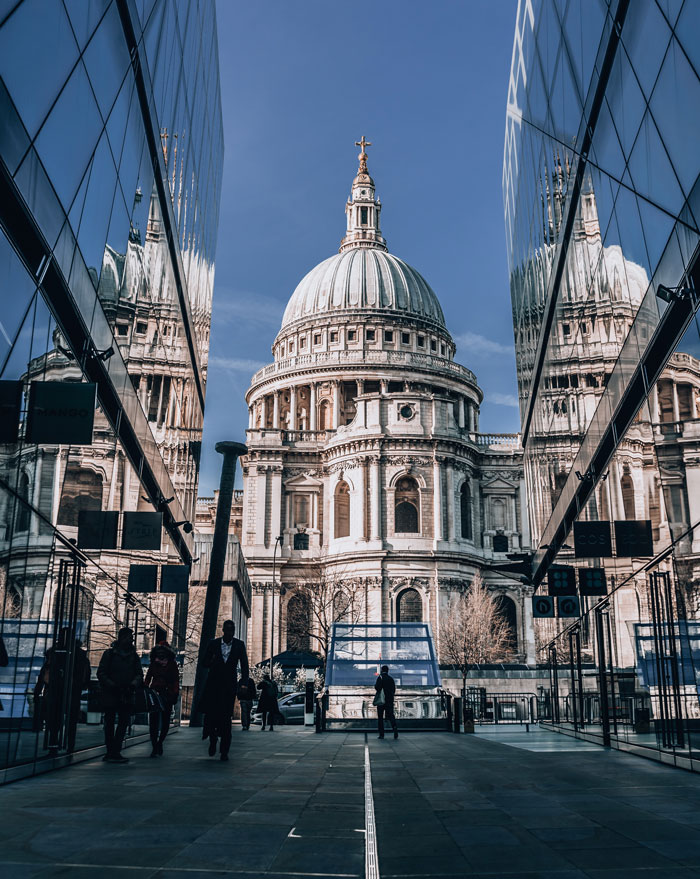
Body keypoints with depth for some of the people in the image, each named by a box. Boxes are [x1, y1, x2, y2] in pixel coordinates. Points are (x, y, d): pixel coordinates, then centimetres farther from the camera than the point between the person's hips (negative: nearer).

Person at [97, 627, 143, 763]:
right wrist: (112, 685, -15)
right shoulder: (109, 653, -2)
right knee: (109, 723, 4)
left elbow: (139, 674, 9)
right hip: (110, 694, -3)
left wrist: (133, 684, -11)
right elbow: (101, 673, -3)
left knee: (124, 722, -3)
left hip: (126, 695, 3)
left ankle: (114, 752, 1)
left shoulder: (134, 655, 8)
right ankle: (111, 752, 10)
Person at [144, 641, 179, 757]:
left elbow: (176, 680, 3)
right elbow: (148, 678, 13)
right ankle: (155, 746, -1)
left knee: (165, 721, 1)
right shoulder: (153, 663, 11)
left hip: (167, 694, -1)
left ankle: (159, 743, 21)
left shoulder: (172, 664, 4)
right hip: (154, 693, 2)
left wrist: (175, 694, -5)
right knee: (153, 720, -5)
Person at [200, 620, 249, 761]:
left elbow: (244, 665, 1)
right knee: (210, 713, -4)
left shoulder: (239, 645, 3)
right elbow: (204, 663, 5)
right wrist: (212, 662, -18)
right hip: (213, 684, 1)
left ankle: (224, 751, 4)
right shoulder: (213, 644, 3)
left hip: (229, 685, 0)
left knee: (226, 717, -2)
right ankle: (212, 740, 24)